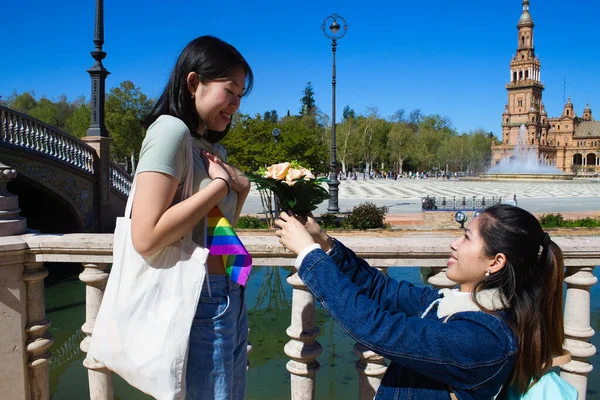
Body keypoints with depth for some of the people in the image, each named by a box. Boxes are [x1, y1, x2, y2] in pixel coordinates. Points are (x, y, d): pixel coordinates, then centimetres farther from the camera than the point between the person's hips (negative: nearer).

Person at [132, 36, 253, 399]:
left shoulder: (210, 146, 13)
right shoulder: (172, 130, -13)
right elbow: (146, 238, -23)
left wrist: (241, 190, 1)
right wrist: (221, 184, -16)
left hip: (229, 300, 9)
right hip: (201, 303, -9)